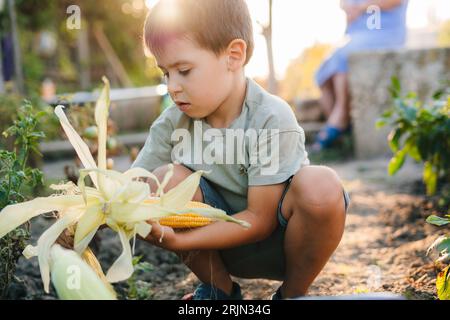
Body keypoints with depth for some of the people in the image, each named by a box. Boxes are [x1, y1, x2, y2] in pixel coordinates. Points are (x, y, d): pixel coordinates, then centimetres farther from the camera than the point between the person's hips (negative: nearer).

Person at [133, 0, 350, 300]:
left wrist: (176, 240, -33)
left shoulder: (271, 119, -24)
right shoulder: (173, 123, -9)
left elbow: (260, 219, -24)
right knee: (165, 180, -22)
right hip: (224, 244, 4)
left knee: (321, 186, -34)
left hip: (279, 238, -3)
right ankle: (219, 290, 1)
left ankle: (294, 293, -5)